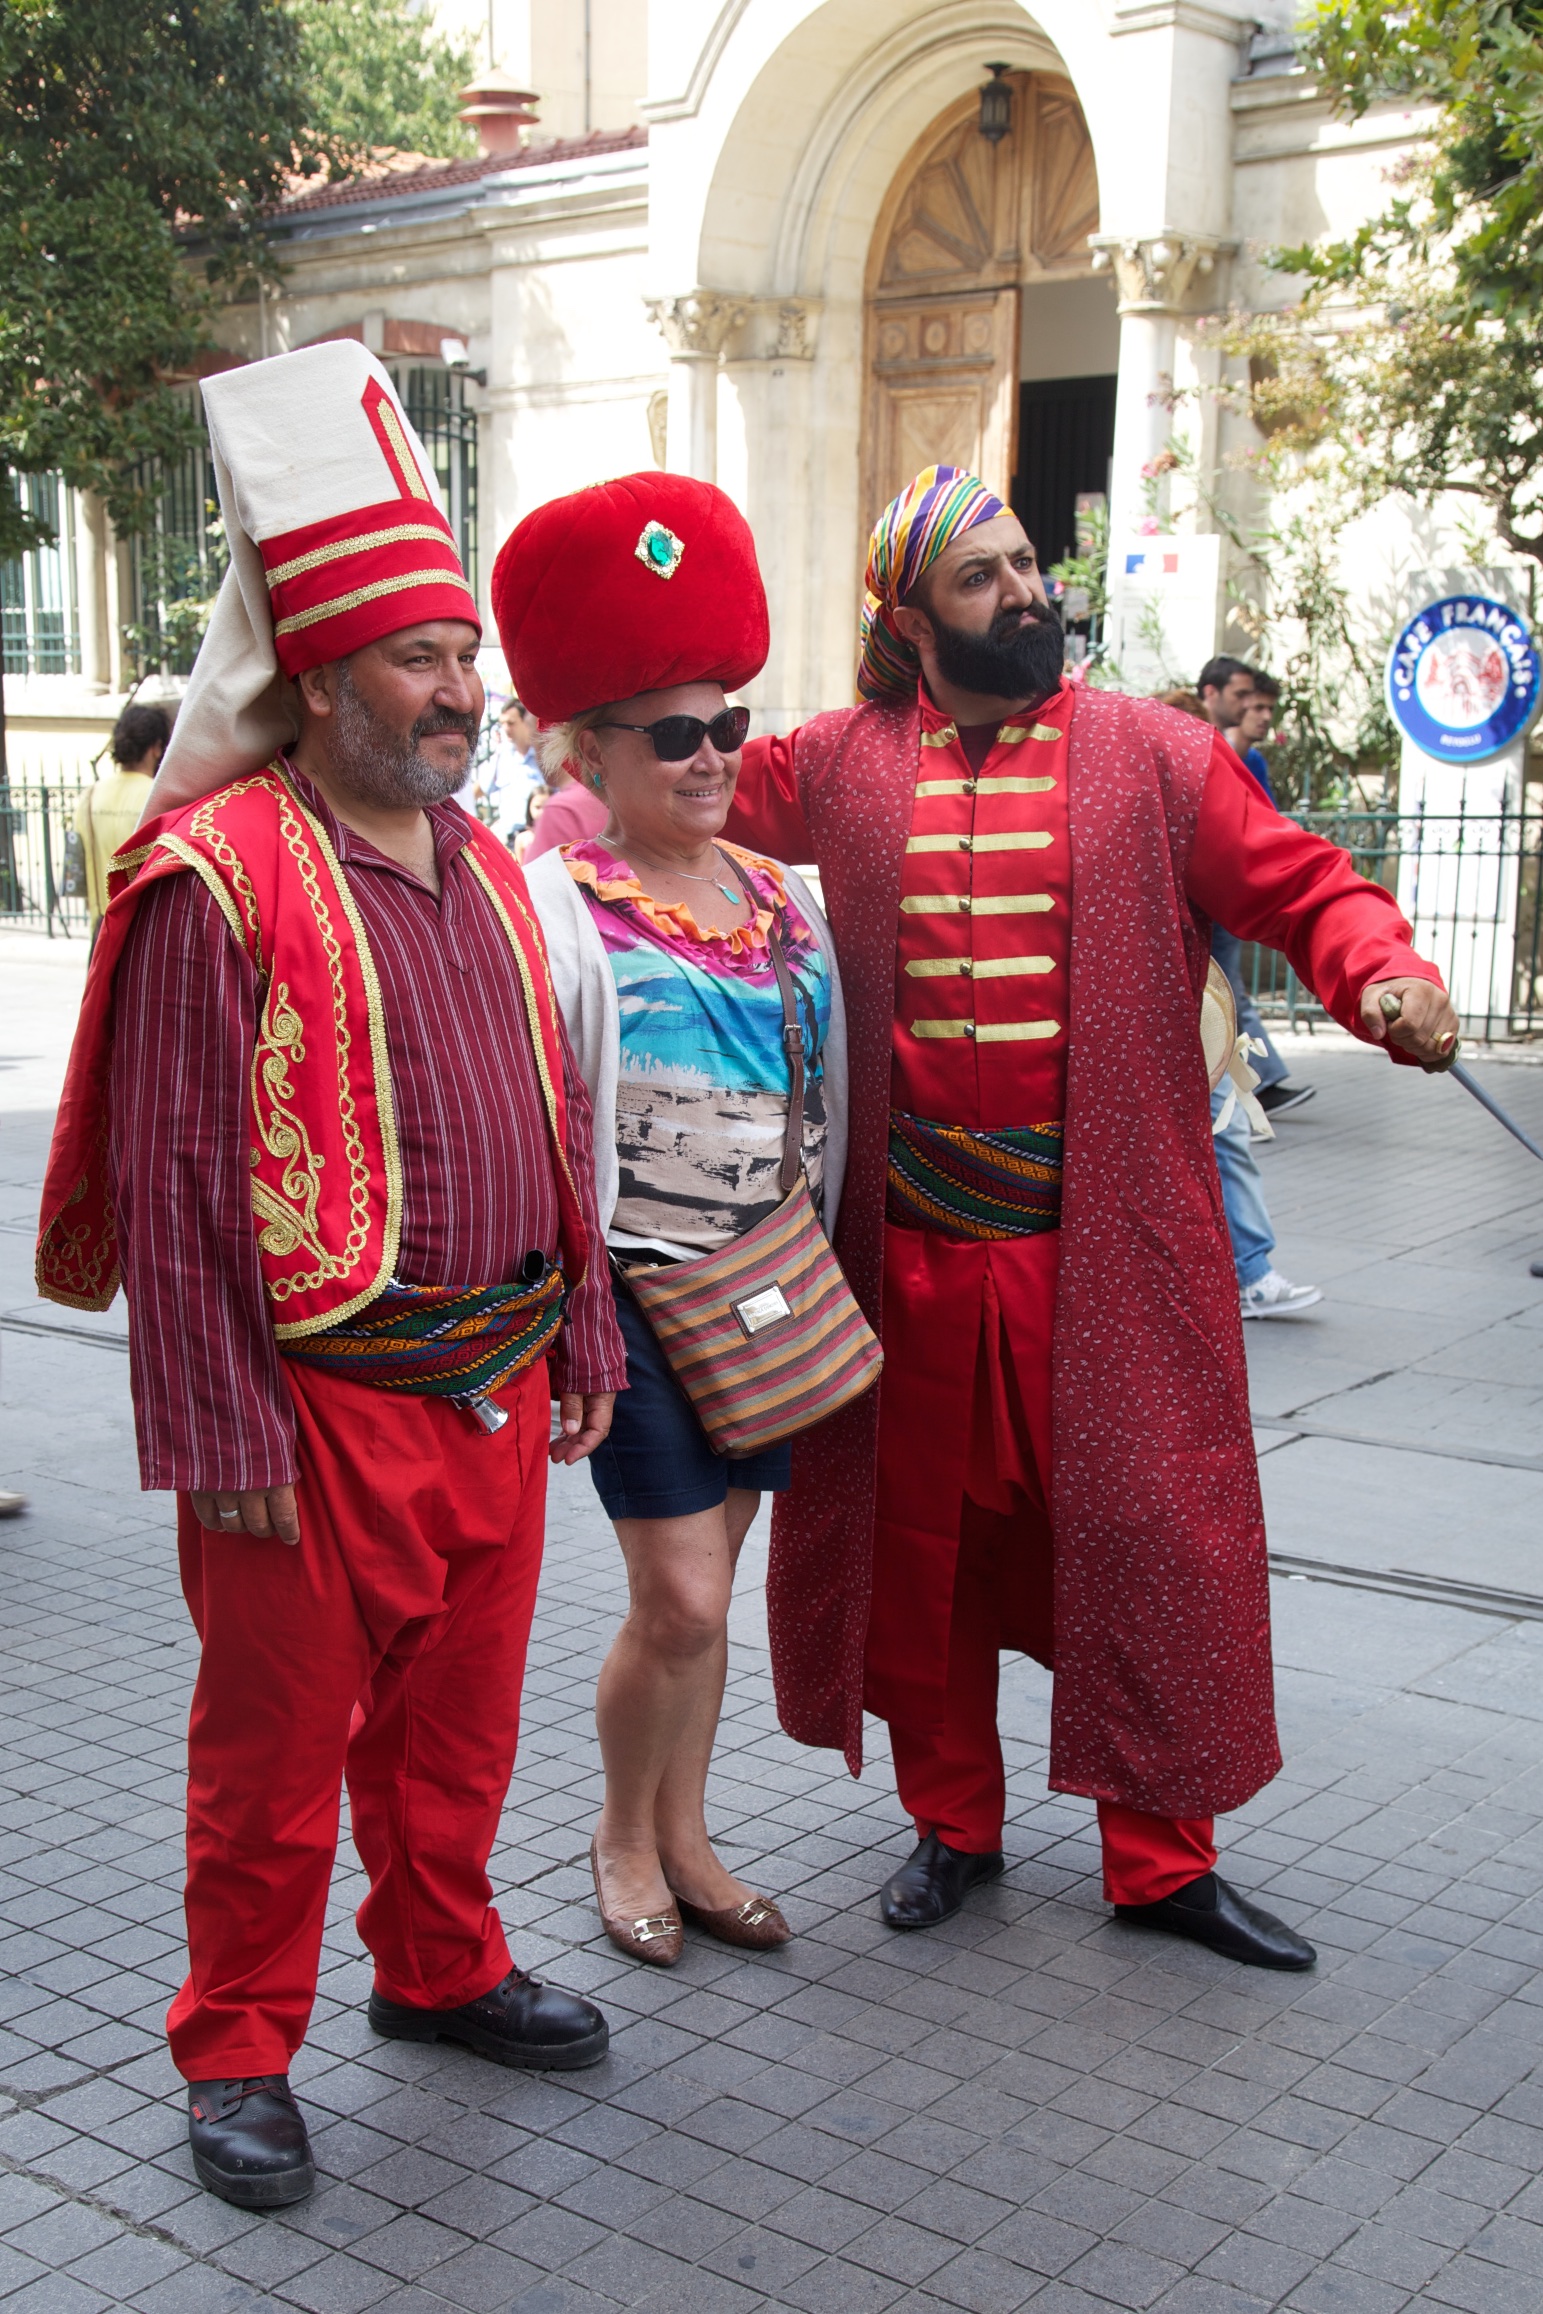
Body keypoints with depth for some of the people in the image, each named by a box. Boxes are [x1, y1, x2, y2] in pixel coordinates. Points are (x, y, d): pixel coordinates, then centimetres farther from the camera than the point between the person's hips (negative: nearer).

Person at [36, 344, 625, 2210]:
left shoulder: (483, 868, 10)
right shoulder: (215, 882, -13)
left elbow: (555, 1127, 16)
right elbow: (173, 1185, -15)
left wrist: (582, 1342, 14)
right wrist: (222, 1441, -16)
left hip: (497, 1395, 7)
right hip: (320, 1406, -6)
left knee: (458, 1720, 20)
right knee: (279, 1742, 8)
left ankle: (442, 1969, 40)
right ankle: (239, 2052, 25)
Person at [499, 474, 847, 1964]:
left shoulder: (783, 897, 7)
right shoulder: (555, 909, -11)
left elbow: (828, 1100, 15)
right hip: (636, 1289, -5)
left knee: (702, 1588, 14)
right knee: (680, 1602, -4)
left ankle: (684, 1838, 29)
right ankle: (624, 1834, 21)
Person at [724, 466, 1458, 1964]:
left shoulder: (1155, 757, 2)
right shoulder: (833, 768, 5)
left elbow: (1305, 889, 0)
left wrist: (1387, 974, -19)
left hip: (1106, 1250, -1)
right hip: (907, 1250, 2)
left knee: (1140, 1537, 2)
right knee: (922, 1542, 12)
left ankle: (1159, 1855, 20)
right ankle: (953, 1825, 32)